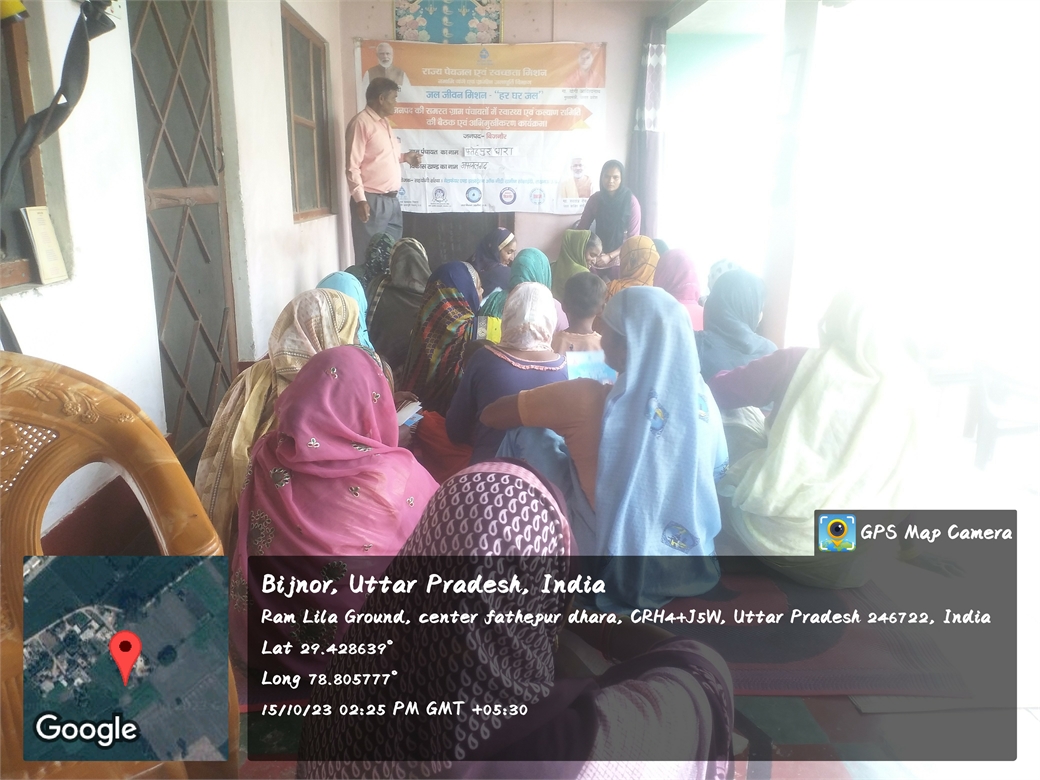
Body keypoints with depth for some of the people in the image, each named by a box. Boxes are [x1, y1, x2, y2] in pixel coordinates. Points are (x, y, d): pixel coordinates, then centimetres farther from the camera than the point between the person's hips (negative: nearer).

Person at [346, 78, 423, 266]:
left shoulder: (384, 122, 18)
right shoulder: (361, 123, -9)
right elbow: (352, 166, -15)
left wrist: (404, 157, 12)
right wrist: (360, 199, -22)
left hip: (391, 200, 9)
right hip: (372, 201, -9)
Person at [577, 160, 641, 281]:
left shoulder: (631, 201, -7)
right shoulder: (595, 199, 0)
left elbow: (633, 238, -7)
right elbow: (581, 228, 6)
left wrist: (610, 256, -16)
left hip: (620, 260, -2)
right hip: (597, 258, 2)